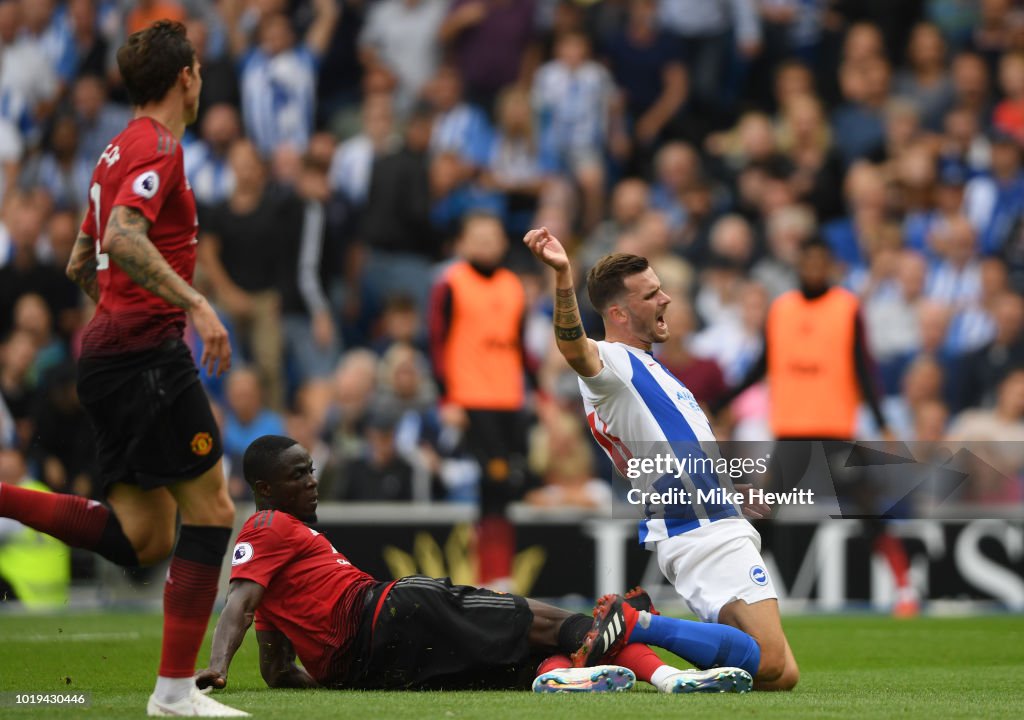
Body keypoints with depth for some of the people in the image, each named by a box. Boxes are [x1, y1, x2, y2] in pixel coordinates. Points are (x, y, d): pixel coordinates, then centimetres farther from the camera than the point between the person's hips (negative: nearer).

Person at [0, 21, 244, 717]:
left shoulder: (121, 149, 20)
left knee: (143, 539, 7)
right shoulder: (158, 147, -10)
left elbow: (81, 263, 27)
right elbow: (124, 238, -27)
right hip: (148, 351, -10)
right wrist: (195, 303, -28)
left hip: (109, 350, 10)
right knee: (211, 508, -5)